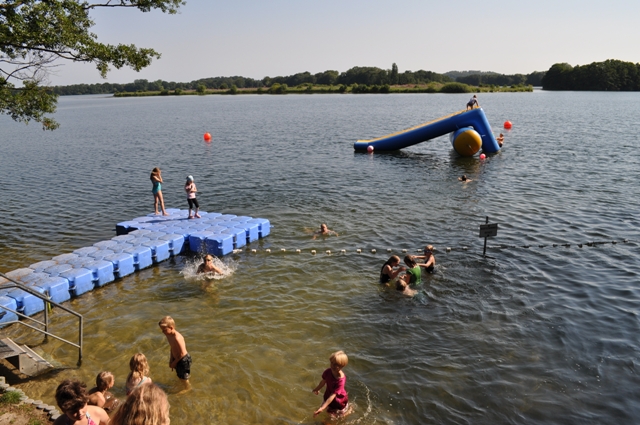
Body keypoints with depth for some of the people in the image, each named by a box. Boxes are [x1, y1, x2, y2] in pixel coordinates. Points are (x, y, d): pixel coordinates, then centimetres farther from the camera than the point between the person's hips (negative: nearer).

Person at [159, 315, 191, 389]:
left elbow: (182, 353, -28)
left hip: (183, 360, -8)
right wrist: (171, 360, 3)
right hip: (176, 358, 8)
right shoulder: (169, 335, -8)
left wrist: (174, 362, -15)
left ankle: (187, 389, 42)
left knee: (183, 377, 16)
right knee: (179, 375, 28)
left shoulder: (177, 338, -36)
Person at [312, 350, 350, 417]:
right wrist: (317, 389, 19)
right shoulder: (328, 371, -23)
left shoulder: (341, 380, -41)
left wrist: (322, 408, -43)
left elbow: (333, 395, -41)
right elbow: (324, 381, 0)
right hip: (328, 396, 5)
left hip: (339, 401, -5)